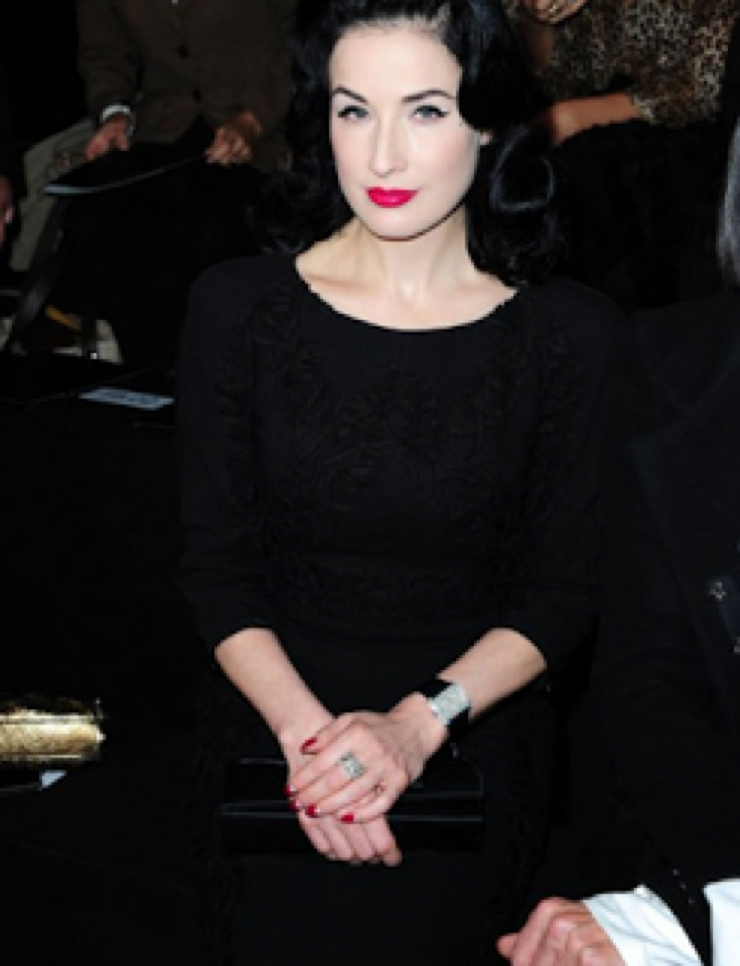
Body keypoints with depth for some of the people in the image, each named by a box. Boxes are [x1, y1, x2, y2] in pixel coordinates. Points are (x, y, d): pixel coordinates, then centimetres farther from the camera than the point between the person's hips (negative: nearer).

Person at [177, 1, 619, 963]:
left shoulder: (572, 332, -3)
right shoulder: (239, 307, 0)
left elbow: (566, 587, -1)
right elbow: (215, 565, 0)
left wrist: (420, 722, -14)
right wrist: (308, 730, -15)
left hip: (474, 728, 0)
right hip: (273, 714, 1)